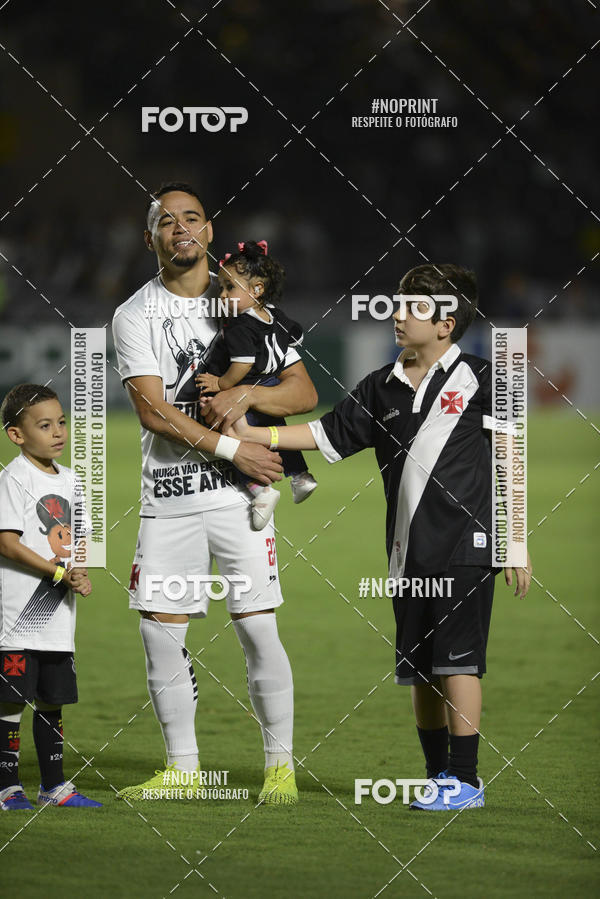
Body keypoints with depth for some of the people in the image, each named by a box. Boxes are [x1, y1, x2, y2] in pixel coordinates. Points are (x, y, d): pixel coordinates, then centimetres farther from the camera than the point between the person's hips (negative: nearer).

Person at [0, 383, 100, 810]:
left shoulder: (69, 480, 13)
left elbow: (80, 537, 19)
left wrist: (82, 574, -1)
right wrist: (59, 572, -19)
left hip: (58, 614, 7)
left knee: (52, 701, 13)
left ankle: (54, 786, 19)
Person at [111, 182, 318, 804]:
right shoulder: (135, 316, 1)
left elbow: (304, 393, 5)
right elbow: (153, 410, -10)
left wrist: (247, 395, -15)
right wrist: (231, 447, -16)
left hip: (238, 494, 0)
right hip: (167, 496, 0)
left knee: (258, 631, -5)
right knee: (161, 635, 1)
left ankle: (281, 765, 5)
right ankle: (183, 769, 12)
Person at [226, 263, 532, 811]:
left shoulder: (478, 381, -1)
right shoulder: (383, 388, 13)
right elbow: (329, 434, 15)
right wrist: (253, 435, 5)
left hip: (463, 547, -6)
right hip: (408, 553, 6)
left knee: (456, 661, -10)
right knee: (418, 668, 8)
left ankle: (466, 780, -6)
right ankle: (439, 778, 19)